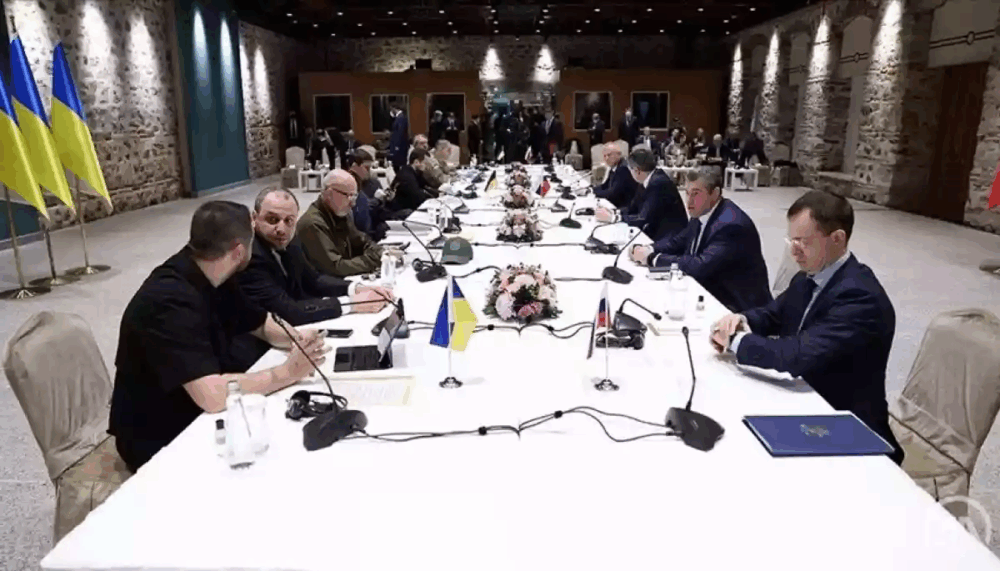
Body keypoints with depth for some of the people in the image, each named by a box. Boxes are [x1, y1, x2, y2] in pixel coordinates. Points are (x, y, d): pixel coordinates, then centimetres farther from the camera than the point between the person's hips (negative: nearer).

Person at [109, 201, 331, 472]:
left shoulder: (213, 278, -2)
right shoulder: (170, 300, -30)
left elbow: (263, 325, 10)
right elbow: (212, 395, -38)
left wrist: (298, 339, -11)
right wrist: (288, 372, -26)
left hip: (201, 414, 8)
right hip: (161, 441, -8)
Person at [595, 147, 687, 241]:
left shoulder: (658, 184, -22)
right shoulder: (647, 180, 2)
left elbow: (643, 219, -23)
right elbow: (633, 208, 12)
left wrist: (611, 217, -16)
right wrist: (613, 213, -5)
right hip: (654, 232, 8)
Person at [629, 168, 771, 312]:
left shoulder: (731, 225, -25)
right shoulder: (702, 214, 2)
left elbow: (701, 266, -31)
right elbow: (678, 241, 12)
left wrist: (653, 258, -24)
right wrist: (649, 250, -8)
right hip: (711, 293, 7)